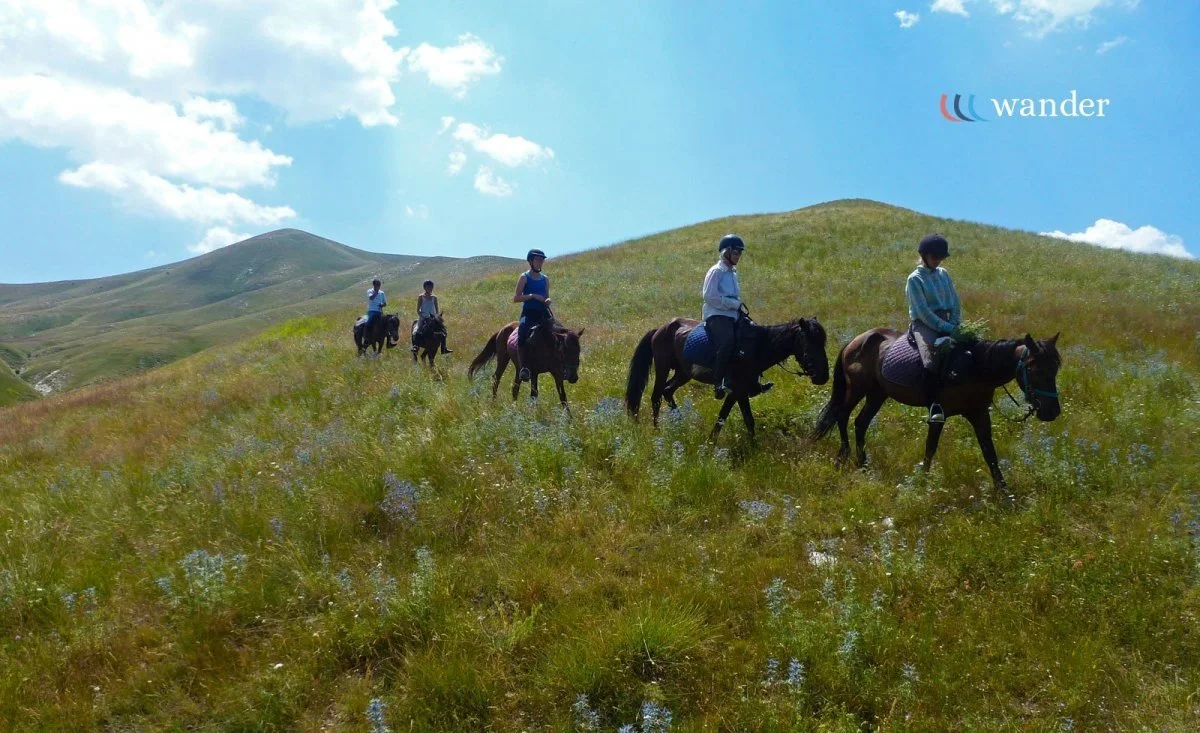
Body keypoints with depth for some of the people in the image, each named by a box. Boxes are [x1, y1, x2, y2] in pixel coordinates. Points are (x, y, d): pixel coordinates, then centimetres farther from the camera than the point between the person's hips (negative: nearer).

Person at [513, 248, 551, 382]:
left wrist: (548, 301, -3)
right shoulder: (524, 277, 3)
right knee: (522, 335, -31)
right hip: (528, 313, -5)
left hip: (543, 313, 5)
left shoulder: (545, 279, 16)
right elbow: (516, 298, -4)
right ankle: (524, 368, -29)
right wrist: (533, 296, -15)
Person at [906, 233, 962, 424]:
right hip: (924, 325, -6)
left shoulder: (943, 274, 15)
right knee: (931, 360, -32)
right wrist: (947, 328, -17)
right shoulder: (915, 279, -3)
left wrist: (955, 326, -3)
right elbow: (923, 312, -12)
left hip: (946, 324, 7)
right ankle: (934, 406, -35)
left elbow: (956, 304, 14)